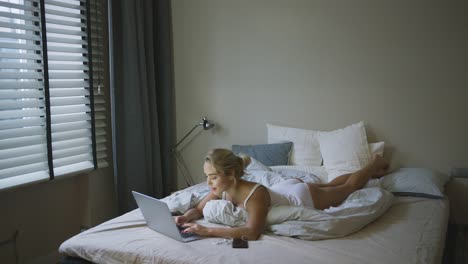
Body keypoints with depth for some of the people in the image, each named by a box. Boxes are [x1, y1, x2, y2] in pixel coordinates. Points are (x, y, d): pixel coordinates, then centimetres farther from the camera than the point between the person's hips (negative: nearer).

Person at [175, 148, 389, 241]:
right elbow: (199, 209, -11)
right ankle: (371, 167, 57)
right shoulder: (222, 189, -25)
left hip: (304, 197, -6)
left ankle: (375, 164, 49)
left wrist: (208, 231, -56)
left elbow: (252, 233, -55)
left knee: (350, 187, 22)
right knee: (330, 185, 33)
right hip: (287, 188, 6)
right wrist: (186, 217, -34)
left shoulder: (255, 194, -46)